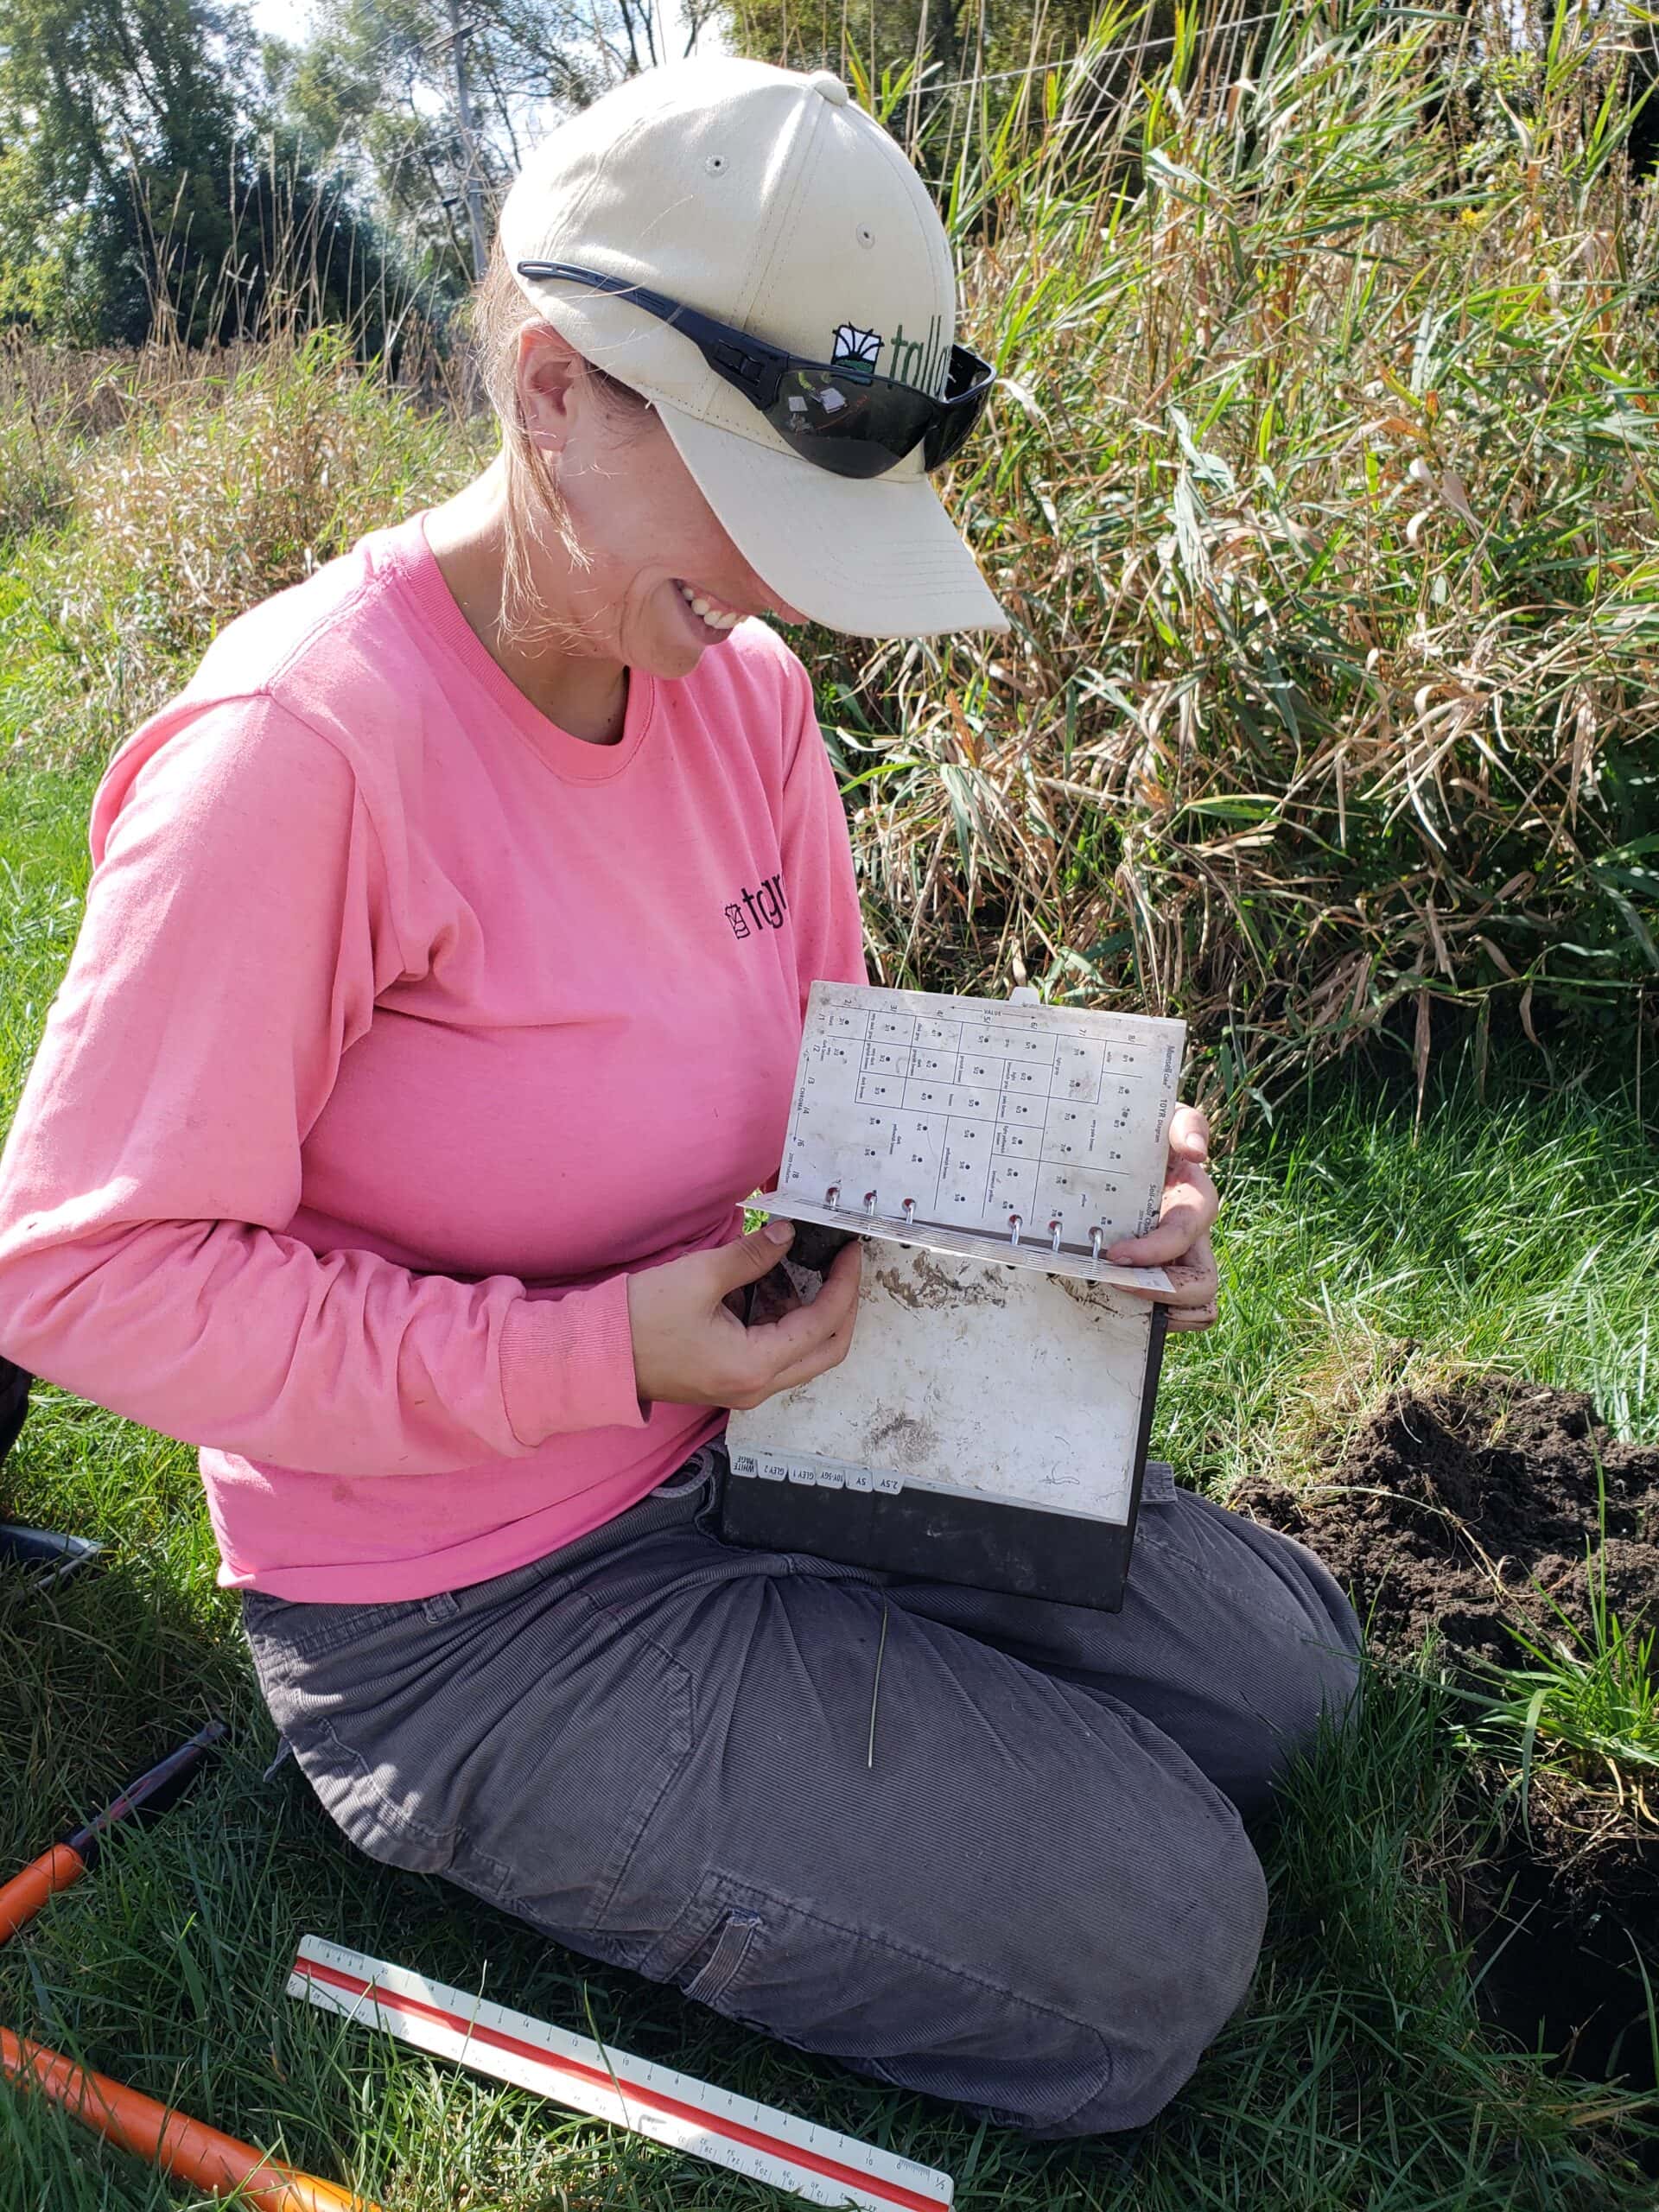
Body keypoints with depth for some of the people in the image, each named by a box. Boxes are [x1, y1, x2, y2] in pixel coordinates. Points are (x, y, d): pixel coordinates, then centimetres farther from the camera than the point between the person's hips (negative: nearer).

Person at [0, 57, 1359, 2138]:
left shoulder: (746, 688, -2)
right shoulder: (299, 740, -26)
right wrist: (597, 1356, -26)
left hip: (746, 1429, 8)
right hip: (470, 1612, -7)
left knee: (1278, 1655, 14)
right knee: (1150, 1936, -5)